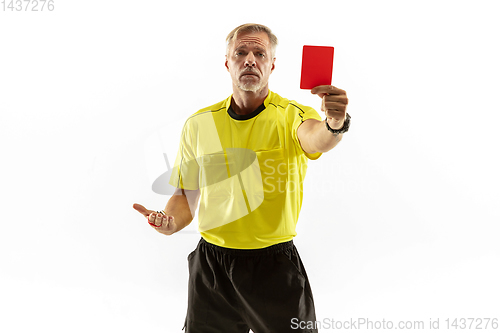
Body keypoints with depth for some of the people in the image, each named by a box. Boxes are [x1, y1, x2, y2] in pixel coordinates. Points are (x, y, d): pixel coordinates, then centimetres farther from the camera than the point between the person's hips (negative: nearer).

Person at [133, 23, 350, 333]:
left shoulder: (292, 116, -8)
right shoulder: (199, 124, 1)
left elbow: (314, 138, -32)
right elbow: (186, 196, 8)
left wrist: (335, 124, -53)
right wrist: (170, 222, -11)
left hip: (276, 264, -2)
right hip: (211, 264, 3)